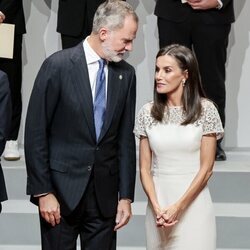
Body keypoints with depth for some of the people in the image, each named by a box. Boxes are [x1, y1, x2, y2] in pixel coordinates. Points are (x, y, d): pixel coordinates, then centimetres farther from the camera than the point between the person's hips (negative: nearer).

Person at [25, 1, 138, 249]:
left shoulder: (126, 74, 4)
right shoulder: (58, 65, -9)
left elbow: (126, 138, 7)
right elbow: (35, 133, -9)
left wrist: (126, 196, 4)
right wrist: (43, 192, -11)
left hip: (105, 191, 4)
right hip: (62, 189, -4)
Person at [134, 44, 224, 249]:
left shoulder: (205, 110, -5)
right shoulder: (148, 112, 3)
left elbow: (206, 168, -5)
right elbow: (145, 168, 4)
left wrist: (178, 207, -11)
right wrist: (157, 207, -9)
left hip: (193, 204, -2)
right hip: (158, 204, 3)